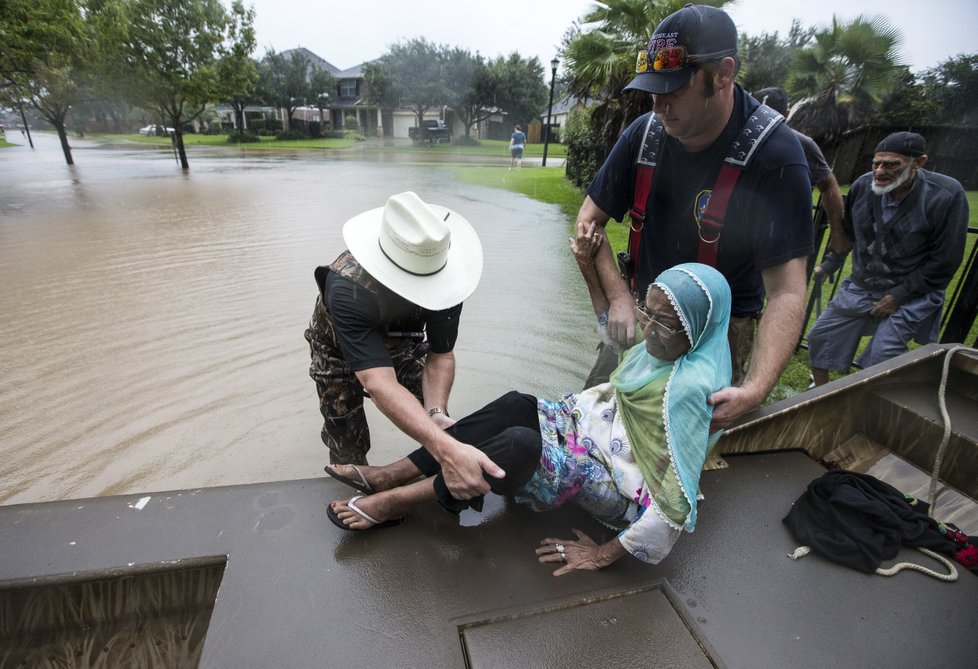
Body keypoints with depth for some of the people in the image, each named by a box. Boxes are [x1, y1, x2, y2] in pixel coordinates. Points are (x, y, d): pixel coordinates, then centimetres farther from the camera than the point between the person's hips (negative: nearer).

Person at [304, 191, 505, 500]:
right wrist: (448, 451, -62)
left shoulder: (443, 276, -30)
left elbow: (440, 355, -21)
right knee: (347, 451, -5)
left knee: (433, 425, -3)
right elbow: (379, 384, -51)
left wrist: (436, 413, -40)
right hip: (341, 351, -3)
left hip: (399, 343, 3)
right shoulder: (348, 288, -43)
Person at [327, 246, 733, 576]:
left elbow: (677, 499, -28)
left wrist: (606, 554, -22)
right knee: (516, 406, -20)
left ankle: (396, 501, -16)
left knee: (520, 445, -33)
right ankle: (391, 474, -14)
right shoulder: (665, 345, -3)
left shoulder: (690, 388, -28)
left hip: (620, 485, -8)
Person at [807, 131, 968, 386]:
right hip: (860, 287, 5)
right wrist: (829, 265, 10)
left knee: (881, 358, -18)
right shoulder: (863, 185, -6)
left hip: (910, 295, -4)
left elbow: (945, 260, -13)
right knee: (819, 337, 5)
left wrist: (900, 295, -15)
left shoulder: (947, 196, -17)